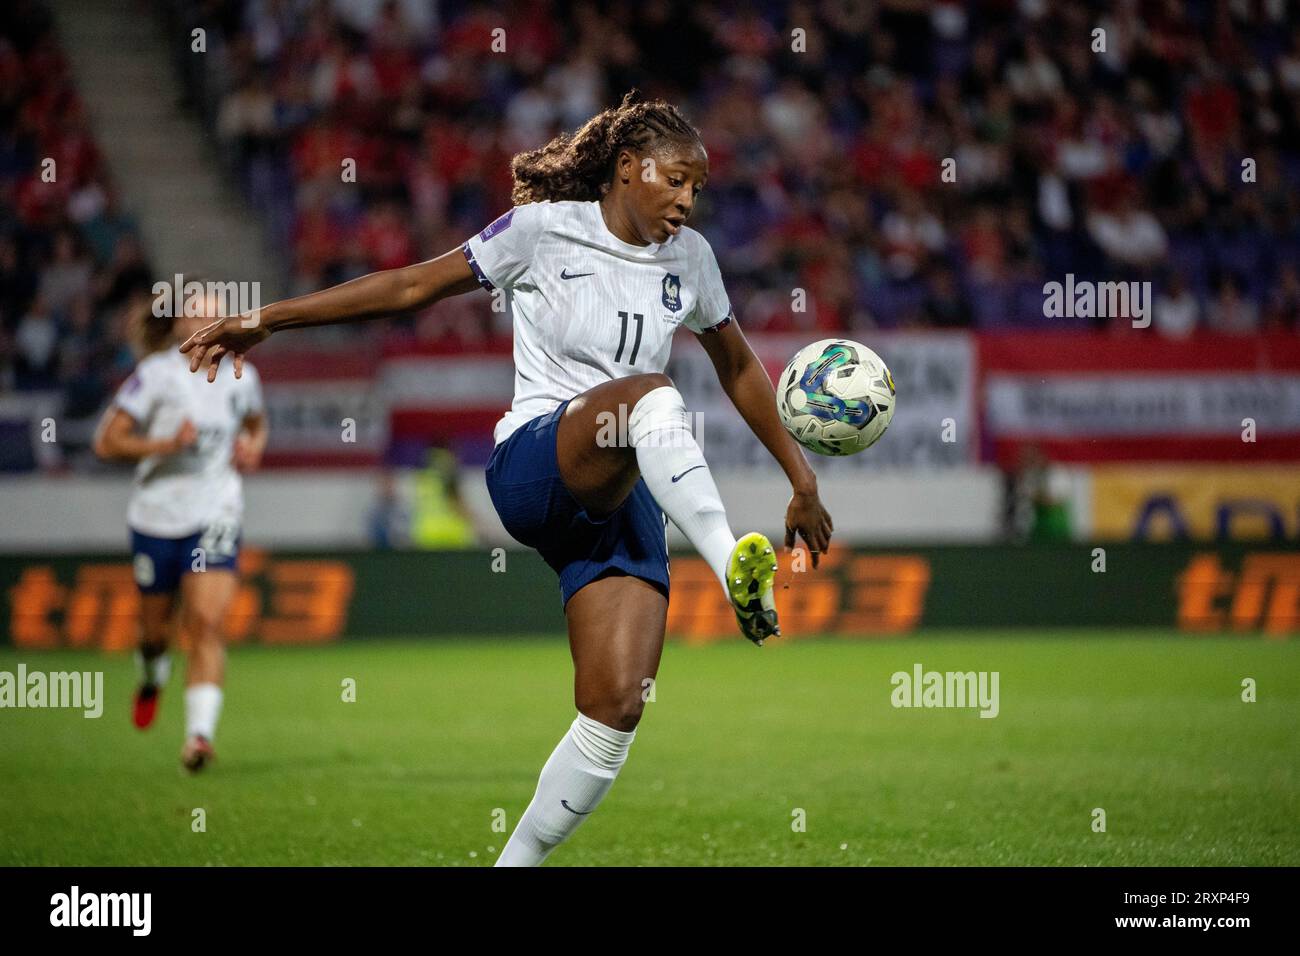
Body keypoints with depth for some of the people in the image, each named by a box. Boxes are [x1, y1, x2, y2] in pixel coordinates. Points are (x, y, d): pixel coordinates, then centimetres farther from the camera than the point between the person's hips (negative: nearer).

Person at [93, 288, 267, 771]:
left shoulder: (240, 377, 5)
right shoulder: (156, 374, -7)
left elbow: (256, 424, 27)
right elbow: (106, 441, -9)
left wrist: (254, 446, 4)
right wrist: (166, 444, -21)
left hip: (216, 517, 1)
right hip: (157, 516, -1)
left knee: (207, 623, -17)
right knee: (156, 628, 12)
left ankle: (200, 734, -24)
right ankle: (152, 678, 48)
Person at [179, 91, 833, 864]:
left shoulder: (689, 257, 12)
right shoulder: (546, 229, -1)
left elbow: (737, 365, 27)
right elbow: (414, 287, 2)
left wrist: (800, 474, 27)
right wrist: (265, 321, -1)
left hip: (629, 495, 4)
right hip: (533, 467, -4)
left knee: (615, 709, -13)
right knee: (652, 393, -36)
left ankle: (517, 861, 0)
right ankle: (732, 567, -53)